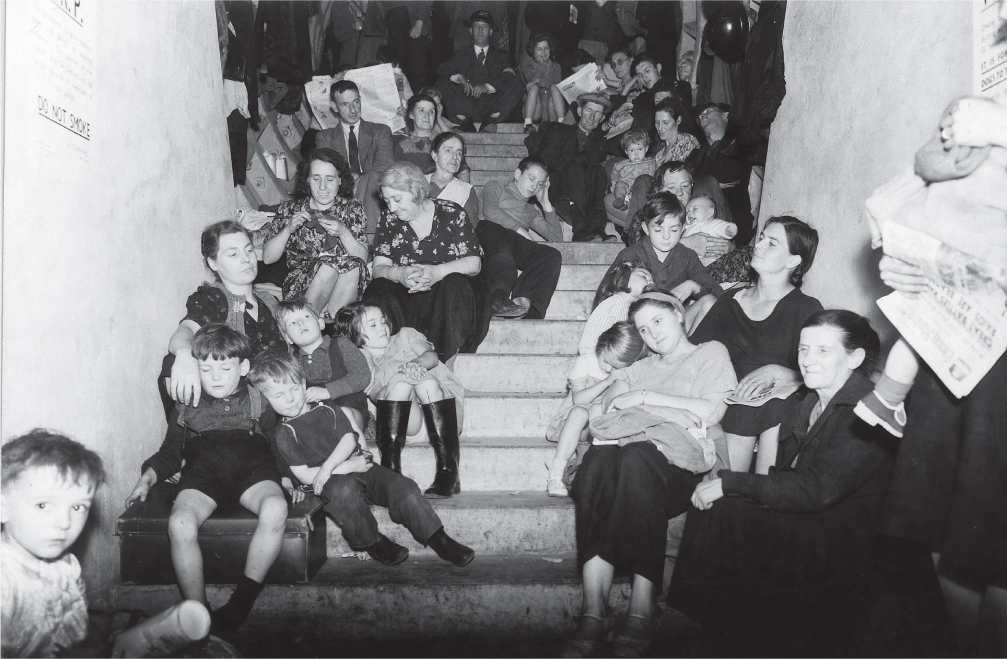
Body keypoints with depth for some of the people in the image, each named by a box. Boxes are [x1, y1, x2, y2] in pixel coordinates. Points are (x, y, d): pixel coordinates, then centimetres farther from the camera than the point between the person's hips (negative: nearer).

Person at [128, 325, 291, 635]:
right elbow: (169, 454, 27)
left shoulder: (260, 401, 20)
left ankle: (242, 601, -26)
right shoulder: (187, 407, 25)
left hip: (252, 469, -1)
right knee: (180, 522, -33)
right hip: (202, 470, 1)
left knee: (275, 508, -36)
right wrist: (148, 477, 9)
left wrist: (285, 476, 0)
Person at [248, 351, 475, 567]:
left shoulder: (328, 410, 10)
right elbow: (304, 475, -8)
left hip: (356, 465, 5)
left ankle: (438, 539, -10)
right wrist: (345, 468, -13)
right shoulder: (285, 433, -2)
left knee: (402, 486, -17)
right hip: (330, 482, -4)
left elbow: (349, 439, -1)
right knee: (344, 489, -40)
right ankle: (372, 543, -20)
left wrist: (327, 467, -18)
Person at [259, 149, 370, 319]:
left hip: (345, 290, 1)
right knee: (330, 264, -31)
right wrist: (288, 229, -12)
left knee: (352, 265, -31)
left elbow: (362, 259, -2)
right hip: (299, 285, -1)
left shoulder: (352, 209, 9)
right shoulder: (290, 209, 9)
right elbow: (267, 258, 2)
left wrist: (343, 233, -18)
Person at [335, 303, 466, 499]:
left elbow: (432, 356, -1)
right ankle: (391, 466, -33)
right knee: (400, 382, -28)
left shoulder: (405, 336, 19)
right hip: (407, 419, -1)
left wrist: (416, 364, -22)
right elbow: (375, 396, -3)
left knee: (427, 381, -30)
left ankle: (448, 470, -35)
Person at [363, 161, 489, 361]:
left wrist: (436, 272, -25)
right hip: (404, 297, 2)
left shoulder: (452, 214, 0)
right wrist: (399, 274, -24)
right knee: (379, 290, -28)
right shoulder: (389, 220, 9)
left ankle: (446, 365, -32)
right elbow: (378, 268, 1)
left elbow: (474, 264, -7)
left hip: (448, 295, -2)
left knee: (455, 284, -35)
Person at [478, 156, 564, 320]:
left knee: (553, 255, -25)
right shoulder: (496, 187, 27)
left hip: (516, 245, 4)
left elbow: (557, 237, 27)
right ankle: (498, 298, -60)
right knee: (497, 232, -41)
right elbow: (490, 211, 3)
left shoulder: (532, 210, 39)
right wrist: (520, 230, -4)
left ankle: (523, 299, -49)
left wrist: (546, 204, 27)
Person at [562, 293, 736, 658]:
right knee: (599, 457, -33)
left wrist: (645, 398, 3)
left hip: (681, 460, -3)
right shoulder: (640, 367, 36)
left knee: (635, 457, -38)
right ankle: (593, 610, -38)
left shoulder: (711, 352, 21)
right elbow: (608, 404, 18)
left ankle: (642, 610, -37)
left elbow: (711, 412, 4)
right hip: (630, 443, 4)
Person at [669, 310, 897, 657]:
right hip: (797, 522, 8)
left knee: (722, 513, -22)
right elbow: (786, 475, 8)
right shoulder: (809, 400, 11)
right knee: (712, 508, -13)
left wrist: (730, 482, -22)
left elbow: (817, 489, -24)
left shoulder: (866, 414, -16)